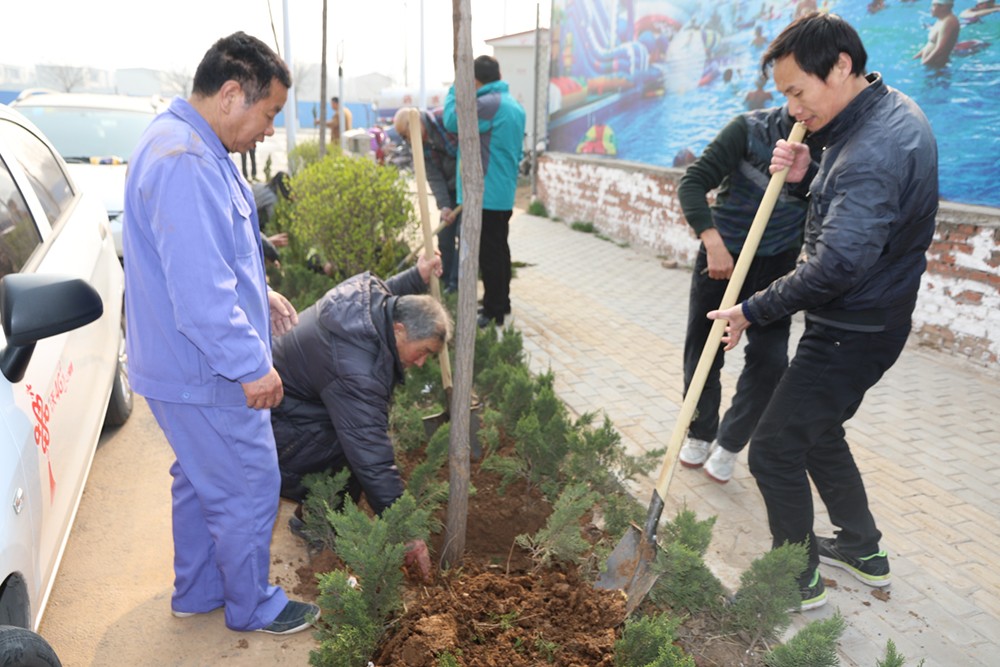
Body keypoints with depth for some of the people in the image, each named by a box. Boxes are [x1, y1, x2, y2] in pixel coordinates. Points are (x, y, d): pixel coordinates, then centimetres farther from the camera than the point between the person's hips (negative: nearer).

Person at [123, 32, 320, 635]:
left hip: (186, 366, 11)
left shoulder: (184, 142, 9)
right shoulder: (185, 166, -27)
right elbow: (201, 294, -30)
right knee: (248, 493, 7)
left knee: (201, 482, 24)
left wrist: (259, 293, 18)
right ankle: (253, 608, 28)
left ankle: (197, 592, 42)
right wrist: (253, 366, -23)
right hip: (206, 377, -11)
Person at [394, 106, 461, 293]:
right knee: (444, 235, 7)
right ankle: (444, 280, 20)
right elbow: (434, 177, -5)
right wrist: (443, 206, -19)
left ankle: (457, 284, -2)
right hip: (451, 188, 7)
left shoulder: (448, 118, -21)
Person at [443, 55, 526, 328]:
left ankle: (493, 312, 2)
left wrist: (455, 89, -3)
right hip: (504, 192, 10)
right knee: (499, 249, 18)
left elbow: (452, 121, -15)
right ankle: (501, 304, 29)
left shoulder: (488, 104, -18)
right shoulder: (515, 106, 15)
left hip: (485, 193, -10)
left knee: (489, 254, -4)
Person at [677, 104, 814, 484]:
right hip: (721, 256, -1)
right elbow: (693, 182, -23)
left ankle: (729, 444, 16)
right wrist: (713, 241, -35)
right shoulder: (750, 129, -16)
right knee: (702, 351, 8)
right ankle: (700, 434, 32)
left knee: (769, 359, -7)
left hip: (776, 266, 1)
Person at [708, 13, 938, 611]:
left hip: (853, 332, -10)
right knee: (817, 432, 24)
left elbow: (835, 267, -33)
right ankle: (863, 552, 40)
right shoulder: (892, 111, 6)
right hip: (865, 318, 10)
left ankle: (798, 581, 19)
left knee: (775, 449, -1)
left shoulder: (873, 151, -28)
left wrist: (753, 311, -22)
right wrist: (807, 176, -3)